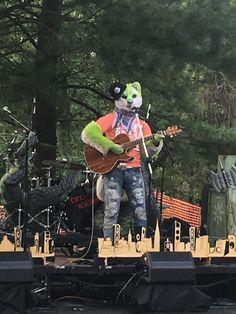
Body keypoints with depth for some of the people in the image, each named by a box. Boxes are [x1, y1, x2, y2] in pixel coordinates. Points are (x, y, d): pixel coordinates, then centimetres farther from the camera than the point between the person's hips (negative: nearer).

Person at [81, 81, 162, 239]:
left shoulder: (142, 124, 16)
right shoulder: (111, 119, 4)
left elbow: (148, 151, 11)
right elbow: (88, 133, -10)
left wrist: (155, 143, -11)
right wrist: (110, 146, -14)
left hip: (134, 170, 4)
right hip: (113, 169, -4)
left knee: (140, 212, -1)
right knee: (112, 212, -9)